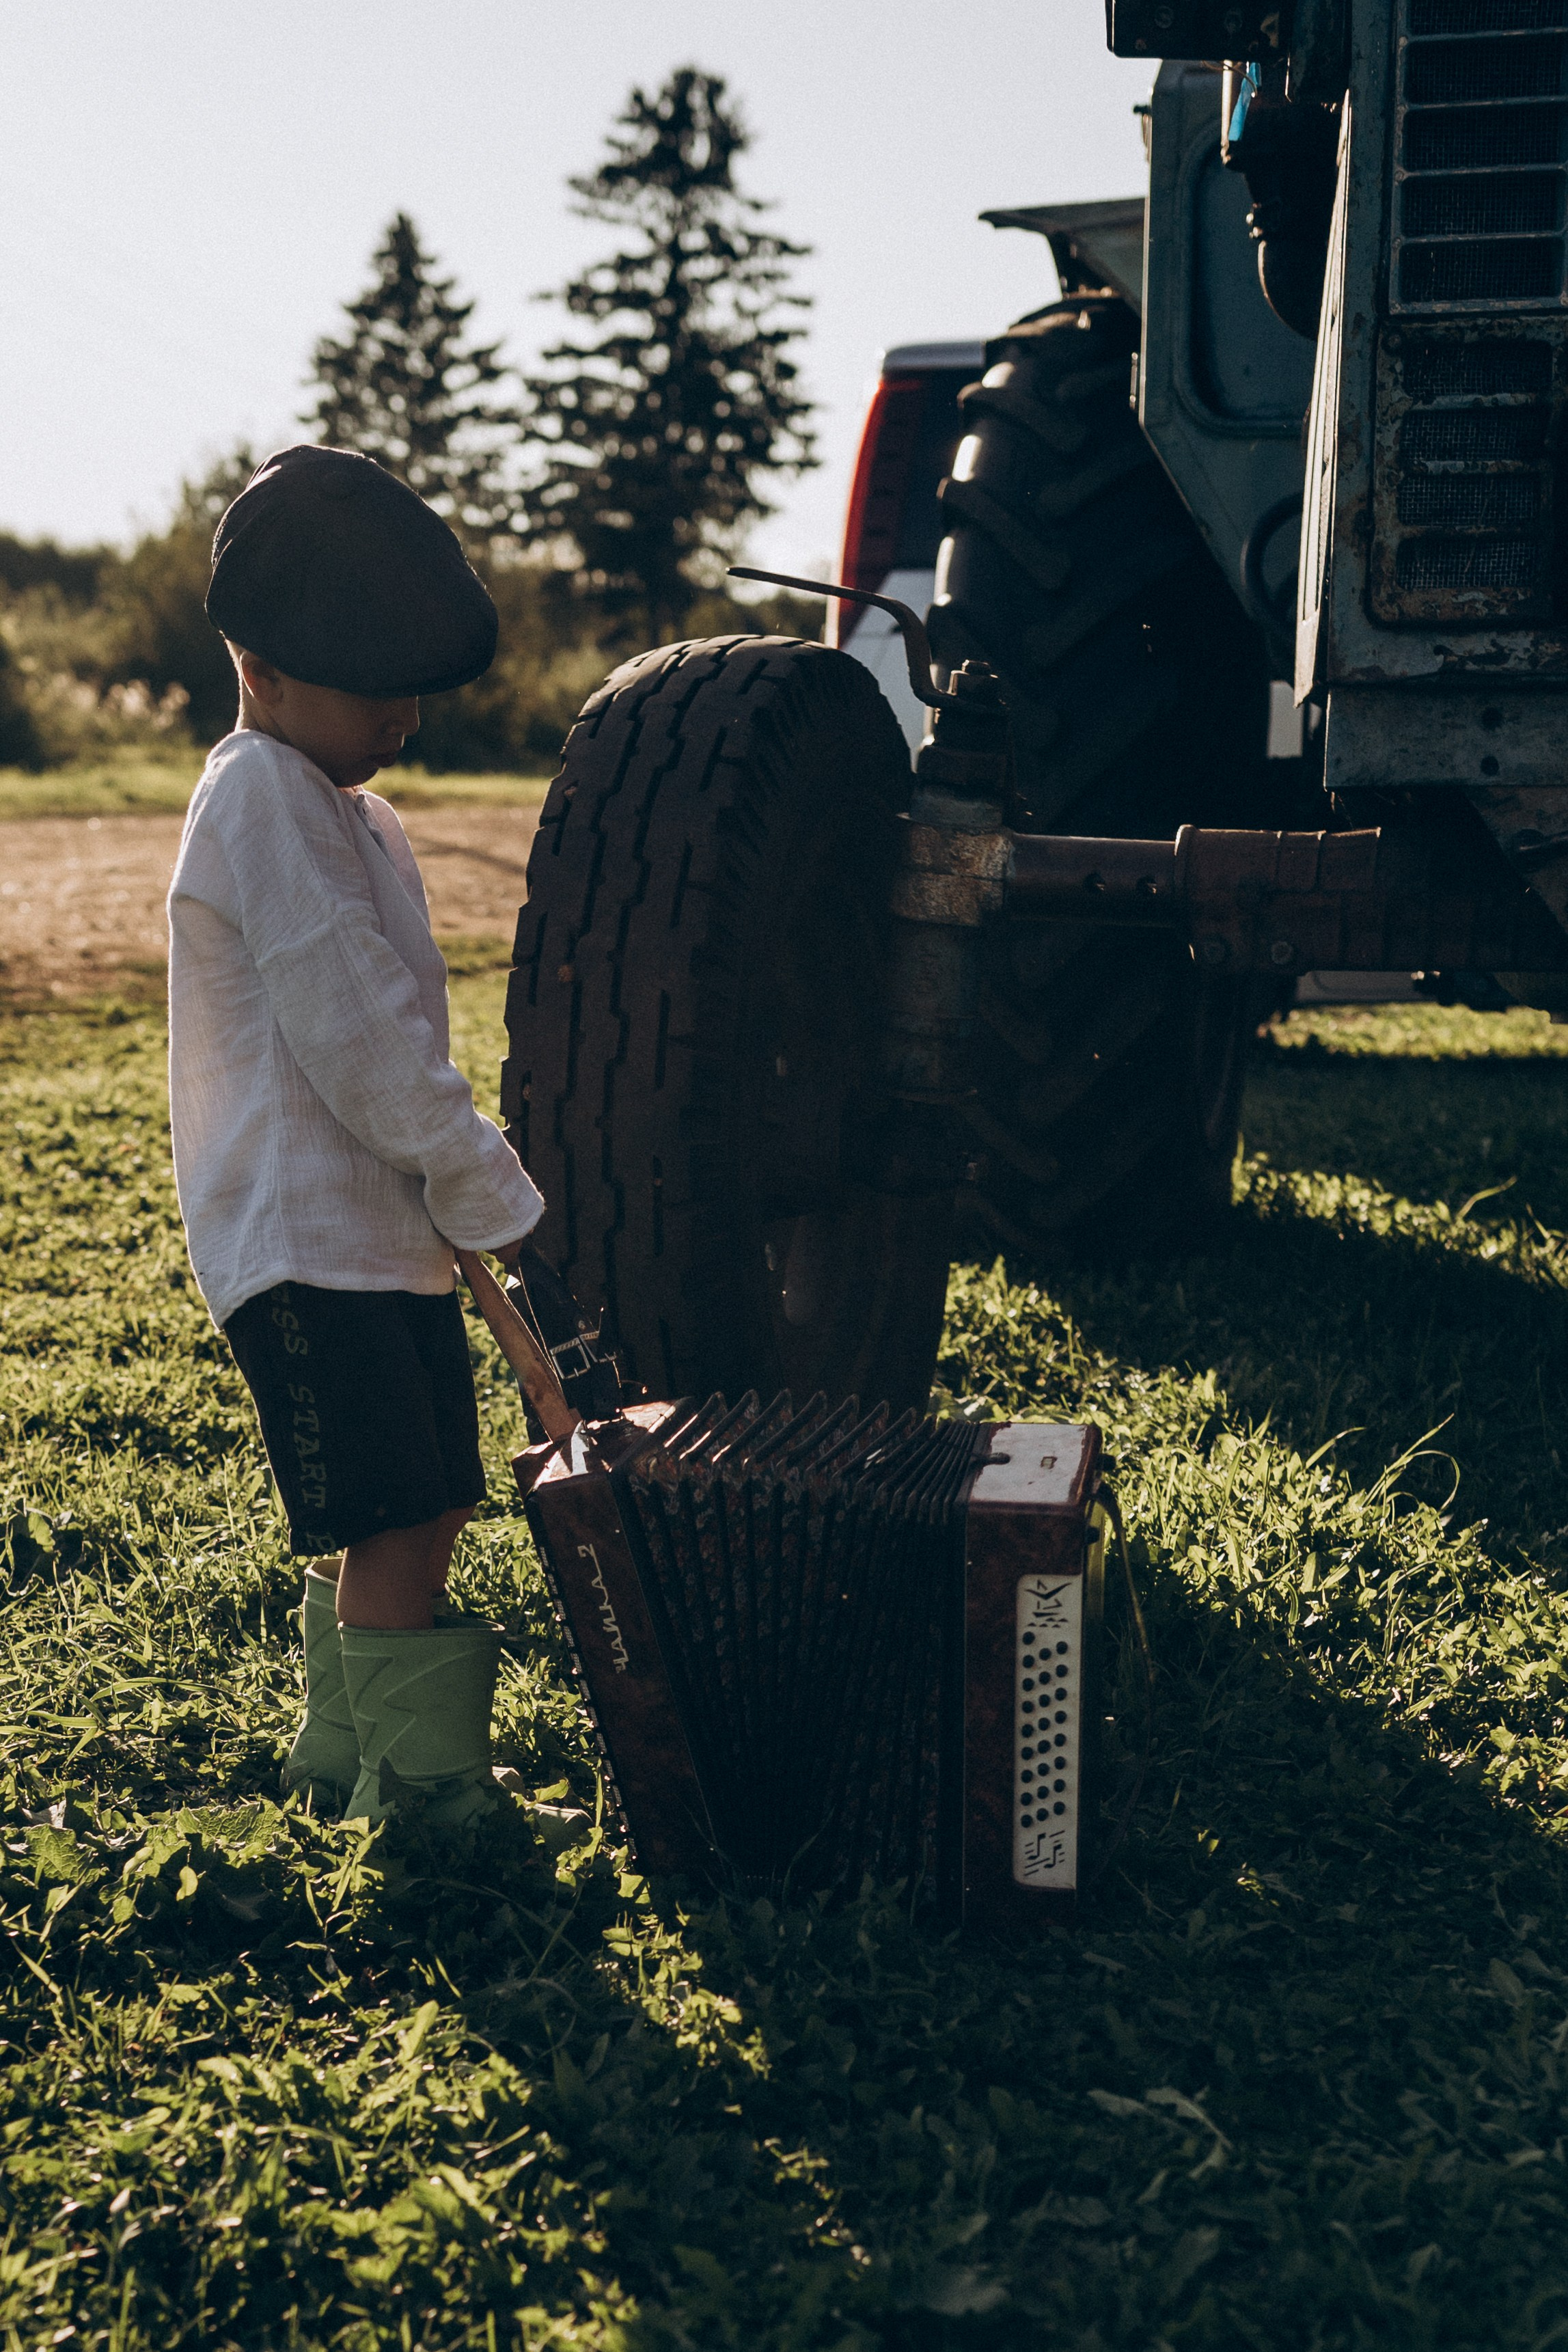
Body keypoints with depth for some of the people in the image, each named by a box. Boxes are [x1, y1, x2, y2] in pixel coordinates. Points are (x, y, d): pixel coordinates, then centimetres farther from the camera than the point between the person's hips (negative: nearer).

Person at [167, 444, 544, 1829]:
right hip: (302, 1236, -10)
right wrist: (502, 1204, -12)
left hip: (387, 1232, 10)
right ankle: (424, 1795, 0)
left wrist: (465, 1193, 15)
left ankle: (346, 1762, 30)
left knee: (416, 1519, 14)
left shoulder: (346, 815, 18)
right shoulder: (262, 801, -14)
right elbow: (360, 1044, -19)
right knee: (394, 1529, -9)